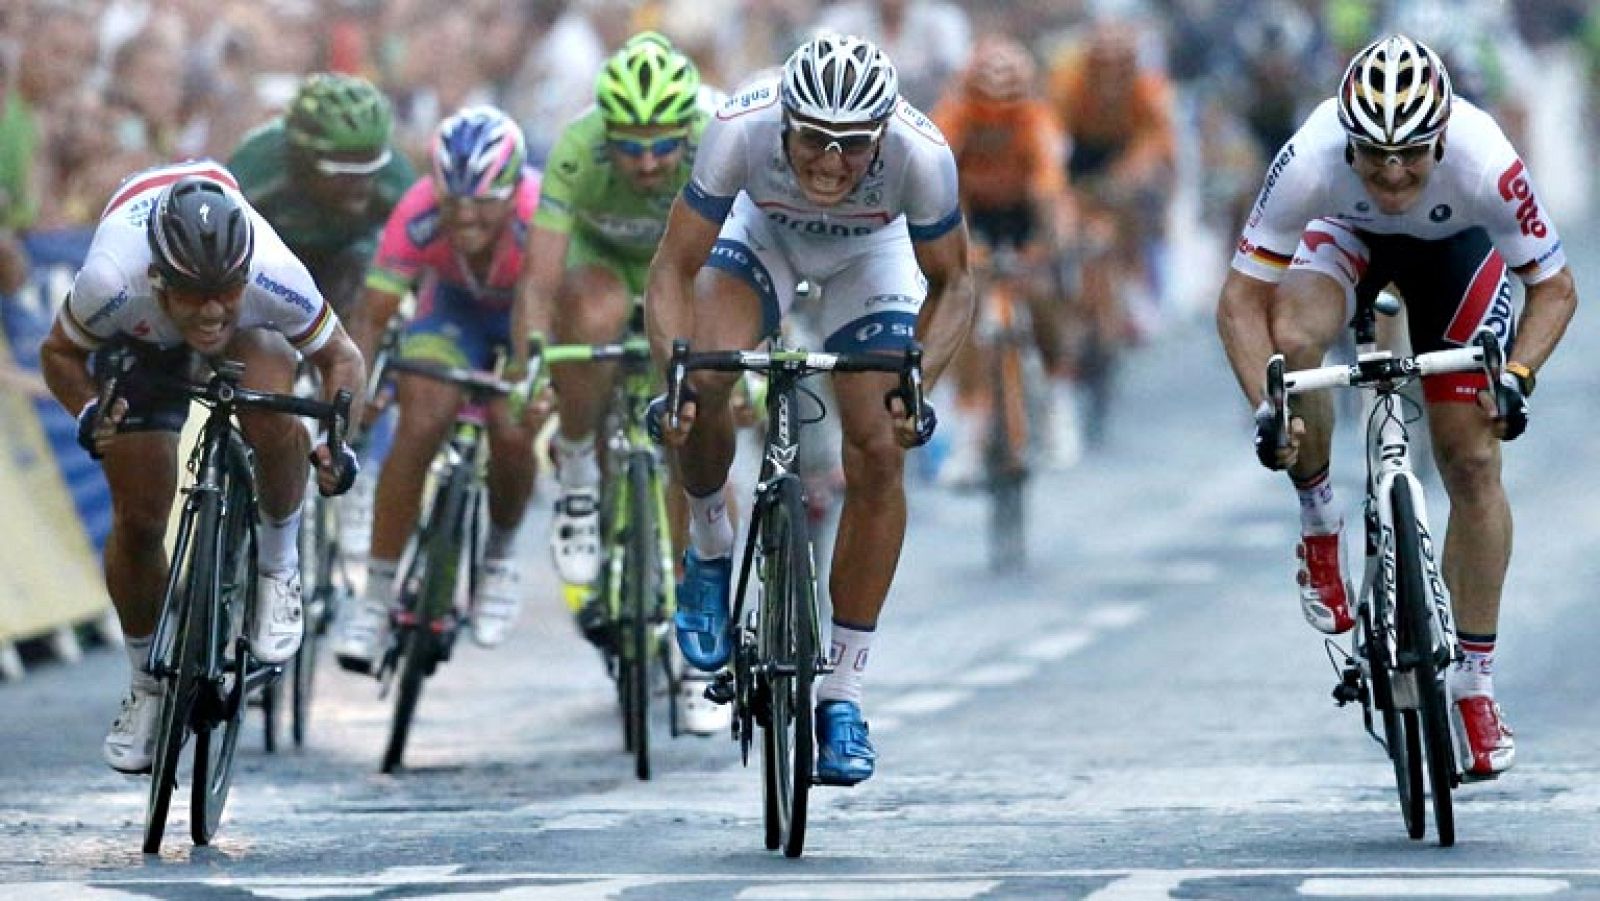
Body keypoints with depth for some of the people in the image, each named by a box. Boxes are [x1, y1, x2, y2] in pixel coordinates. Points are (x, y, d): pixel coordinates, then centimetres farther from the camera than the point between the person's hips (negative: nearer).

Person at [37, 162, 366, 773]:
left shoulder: (274, 276, -40)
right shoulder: (112, 281, -41)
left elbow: (340, 358, -20)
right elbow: (60, 353, -18)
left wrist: (336, 444, -36)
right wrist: (88, 415, -37)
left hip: (249, 333, -1)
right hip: (141, 339, 1)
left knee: (271, 414, -34)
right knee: (138, 519, -6)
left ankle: (279, 567, -7)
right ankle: (147, 685, 18)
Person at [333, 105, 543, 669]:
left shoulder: (539, 215, -38)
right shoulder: (419, 216, -34)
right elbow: (372, 318, -31)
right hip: (454, 306, 1)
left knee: (511, 433, -24)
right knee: (420, 425, -22)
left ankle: (500, 556, 9)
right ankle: (376, 596, -11)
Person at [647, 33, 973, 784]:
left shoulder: (922, 156, -38)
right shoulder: (741, 130, -39)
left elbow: (950, 285, -21)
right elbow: (673, 270, -28)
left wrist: (916, 379, -38)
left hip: (869, 255, 0)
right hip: (764, 234, 0)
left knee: (878, 454, -13)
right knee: (703, 386, -27)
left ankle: (842, 694, -1)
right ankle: (710, 551, 4)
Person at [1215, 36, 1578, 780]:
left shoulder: (1484, 163, -39)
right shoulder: (1310, 161, -39)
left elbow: (1554, 287, -24)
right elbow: (1242, 301, -30)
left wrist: (1516, 376, -39)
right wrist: (1268, 409, -42)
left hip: (1453, 246, 0)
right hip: (1350, 235, 0)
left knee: (1473, 462, -8)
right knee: (1291, 338, -33)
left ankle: (1475, 684, 5)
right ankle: (1319, 521, -7)